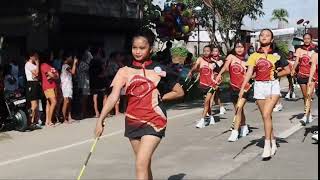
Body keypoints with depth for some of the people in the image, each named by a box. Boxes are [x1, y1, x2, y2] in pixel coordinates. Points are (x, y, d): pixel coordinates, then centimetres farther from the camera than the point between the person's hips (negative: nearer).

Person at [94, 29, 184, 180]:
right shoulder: (125, 71, 1)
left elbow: (179, 92, 7)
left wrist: (159, 98, -4)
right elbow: (114, 96, -12)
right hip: (132, 122, 4)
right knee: (145, 165, 15)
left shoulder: (159, 70, -2)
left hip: (153, 122, -4)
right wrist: (100, 120, -23)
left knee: (141, 164, -15)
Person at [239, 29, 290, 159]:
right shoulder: (254, 55, 7)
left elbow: (287, 70, 11)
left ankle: (267, 146, -13)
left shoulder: (276, 55, 4)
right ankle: (273, 144, 22)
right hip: (259, 86, 3)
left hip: (273, 86, -3)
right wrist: (242, 88, -13)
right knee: (267, 116, 9)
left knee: (266, 115, -18)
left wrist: (276, 74, -3)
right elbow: (249, 72, -2)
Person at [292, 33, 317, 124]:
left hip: (311, 75, -3)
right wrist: (293, 70, -21)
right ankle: (309, 116, 19)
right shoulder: (299, 50, 5)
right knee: (305, 96, 8)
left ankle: (306, 116, -11)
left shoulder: (314, 50, 0)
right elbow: (297, 61, -3)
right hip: (301, 75, 3)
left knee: (308, 96, -11)